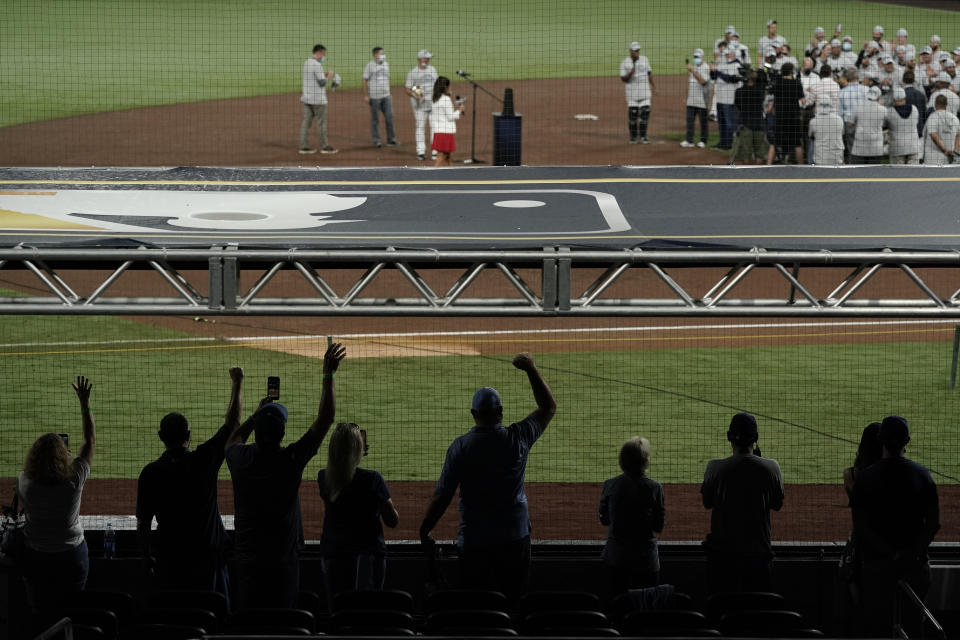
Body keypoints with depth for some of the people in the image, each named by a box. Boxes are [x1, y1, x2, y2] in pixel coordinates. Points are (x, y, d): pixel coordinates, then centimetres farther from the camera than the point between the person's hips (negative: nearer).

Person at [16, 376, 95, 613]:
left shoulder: (25, 482, -16)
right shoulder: (74, 480, -19)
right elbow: (90, 441, -6)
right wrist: (84, 403, 1)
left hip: (36, 556, 1)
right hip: (72, 556, -1)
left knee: (38, 613, 15)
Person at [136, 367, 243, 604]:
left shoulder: (150, 473, -7)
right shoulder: (204, 460, -8)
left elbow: (142, 524, -3)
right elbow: (232, 425, 5)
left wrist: (148, 558, 11)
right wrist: (237, 384, 16)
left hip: (170, 560, 1)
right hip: (208, 555, 0)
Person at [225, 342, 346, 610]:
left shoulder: (240, 458, -4)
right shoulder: (290, 460, -12)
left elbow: (234, 437, 24)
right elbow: (325, 418, -5)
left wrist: (258, 413, 31)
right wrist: (328, 375, 0)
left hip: (247, 560, 3)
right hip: (283, 561, -3)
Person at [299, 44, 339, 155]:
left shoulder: (306, 63, 11)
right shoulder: (317, 65, -17)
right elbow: (322, 82, -18)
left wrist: (324, 74, 15)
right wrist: (329, 76, 0)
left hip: (307, 98, 8)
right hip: (318, 99, -8)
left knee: (306, 121, 6)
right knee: (321, 122, 1)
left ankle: (304, 146, 5)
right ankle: (324, 146, 7)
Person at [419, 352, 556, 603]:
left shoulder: (460, 446, -8)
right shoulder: (517, 438, -5)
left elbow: (442, 495, -8)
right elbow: (549, 407, 11)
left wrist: (424, 531, 3)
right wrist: (531, 369, 13)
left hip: (473, 541, -1)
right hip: (515, 537, 1)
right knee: (513, 602, 8)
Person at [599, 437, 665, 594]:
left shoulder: (610, 485, -5)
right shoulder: (654, 488, -13)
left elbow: (603, 519, 7)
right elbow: (659, 526, -6)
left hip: (615, 557, 3)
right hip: (645, 558, -3)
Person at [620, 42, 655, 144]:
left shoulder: (644, 59, 7)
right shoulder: (625, 63, -4)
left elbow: (649, 72, 17)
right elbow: (623, 79, -5)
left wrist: (653, 85, 12)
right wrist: (630, 73, -23)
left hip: (645, 92, 3)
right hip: (632, 92, -3)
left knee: (645, 113, -1)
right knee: (632, 114, -1)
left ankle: (643, 136, 7)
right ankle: (633, 137, 9)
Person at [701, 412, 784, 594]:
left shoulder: (715, 468, -8)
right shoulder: (771, 468, -7)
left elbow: (707, 503, 5)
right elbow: (777, 504, 8)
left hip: (721, 550, 0)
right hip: (759, 551, 0)